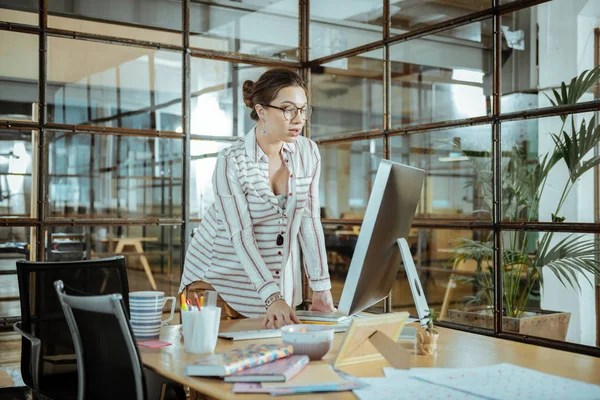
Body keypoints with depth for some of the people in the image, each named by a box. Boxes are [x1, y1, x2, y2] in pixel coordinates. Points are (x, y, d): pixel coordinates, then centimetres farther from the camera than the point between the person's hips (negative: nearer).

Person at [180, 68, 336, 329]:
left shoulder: (308, 152, -6)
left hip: (277, 277, 4)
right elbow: (241, 236, -25)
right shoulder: (231, 162, -21)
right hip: (219, 278, -4)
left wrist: (322, 289, -8)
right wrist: (272, 297, -34)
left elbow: (309, 221, -3)